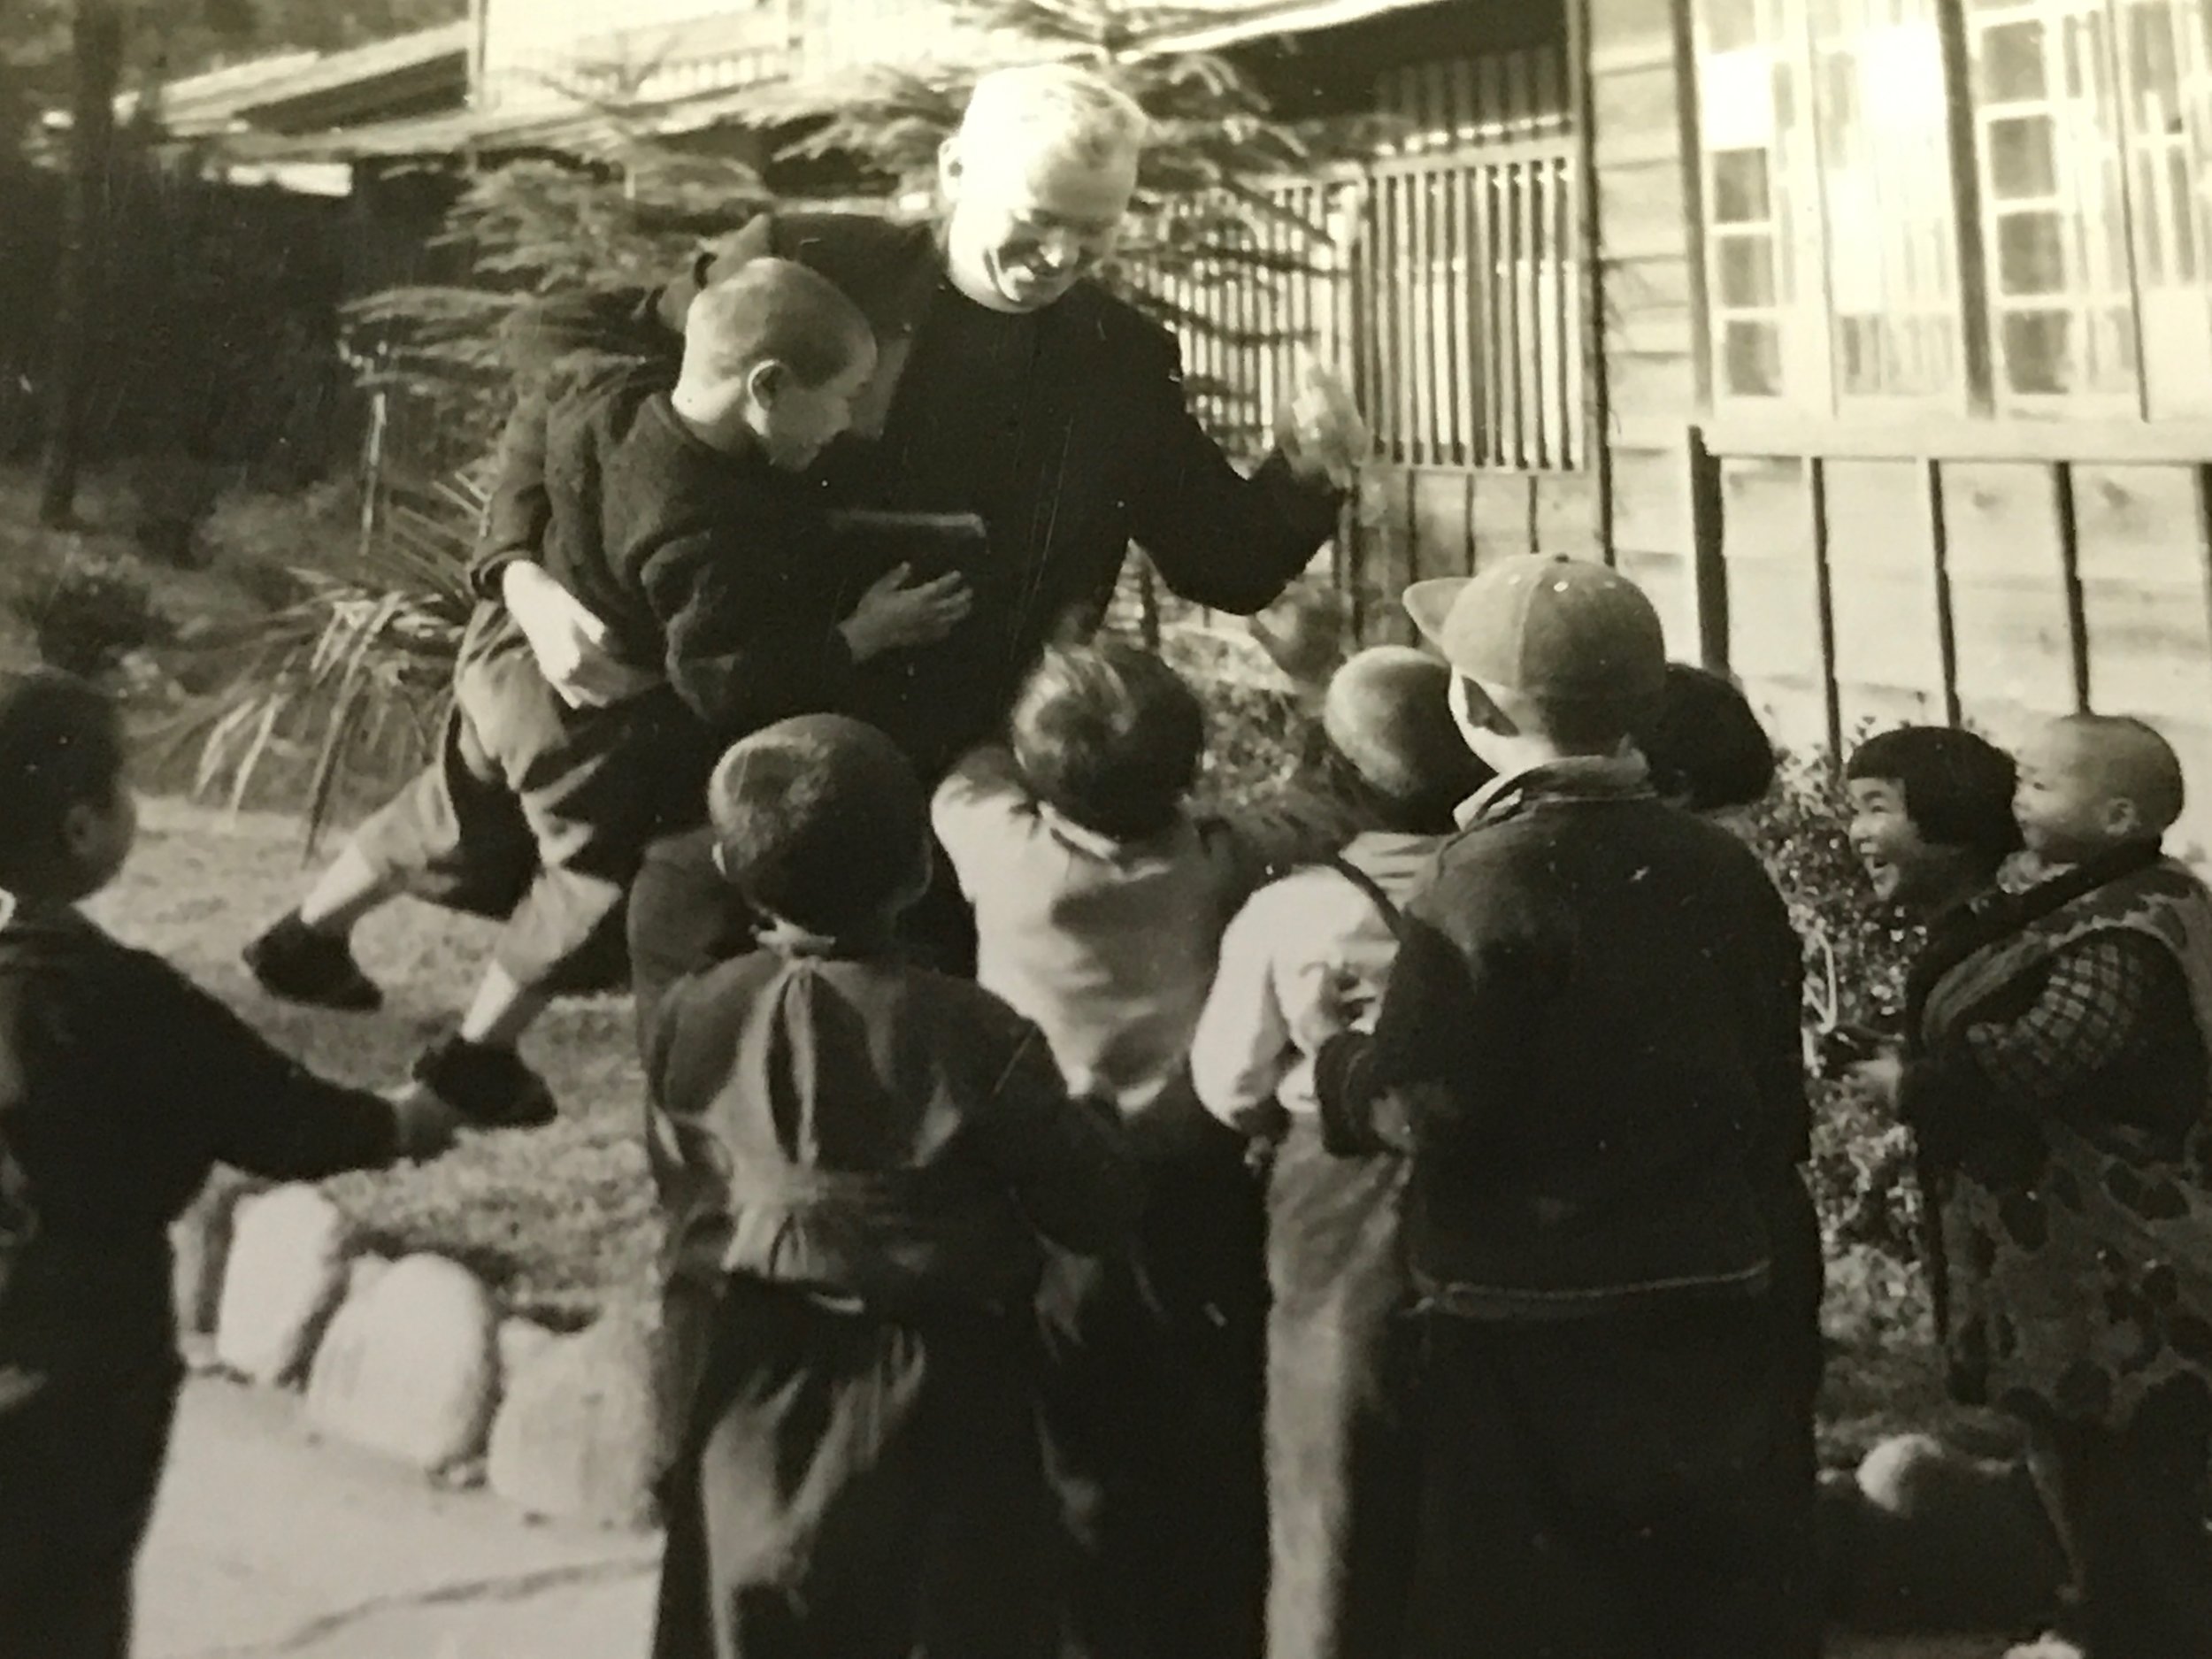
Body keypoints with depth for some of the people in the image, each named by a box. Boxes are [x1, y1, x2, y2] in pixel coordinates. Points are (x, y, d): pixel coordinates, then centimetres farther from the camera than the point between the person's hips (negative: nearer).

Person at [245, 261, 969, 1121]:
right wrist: (864, 635, -22)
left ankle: (306, 940, 49)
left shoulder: (604, 411, -15)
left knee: (460, 820, 30)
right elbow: (730, 688, -30)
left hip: (511, 659, 8)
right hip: (599, 731, -8)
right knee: (600, 884, 18)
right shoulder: (719, 537, -38)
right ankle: (477, 1056, 33)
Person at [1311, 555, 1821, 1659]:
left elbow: (1428, 1105, -21)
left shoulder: (1497, 877, -16)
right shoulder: (1724, 868, 6)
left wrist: (1340, 1068, -2)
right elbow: (1777, 1110, 11)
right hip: (1718, 1316, 7)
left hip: (1534, 1336, -7)